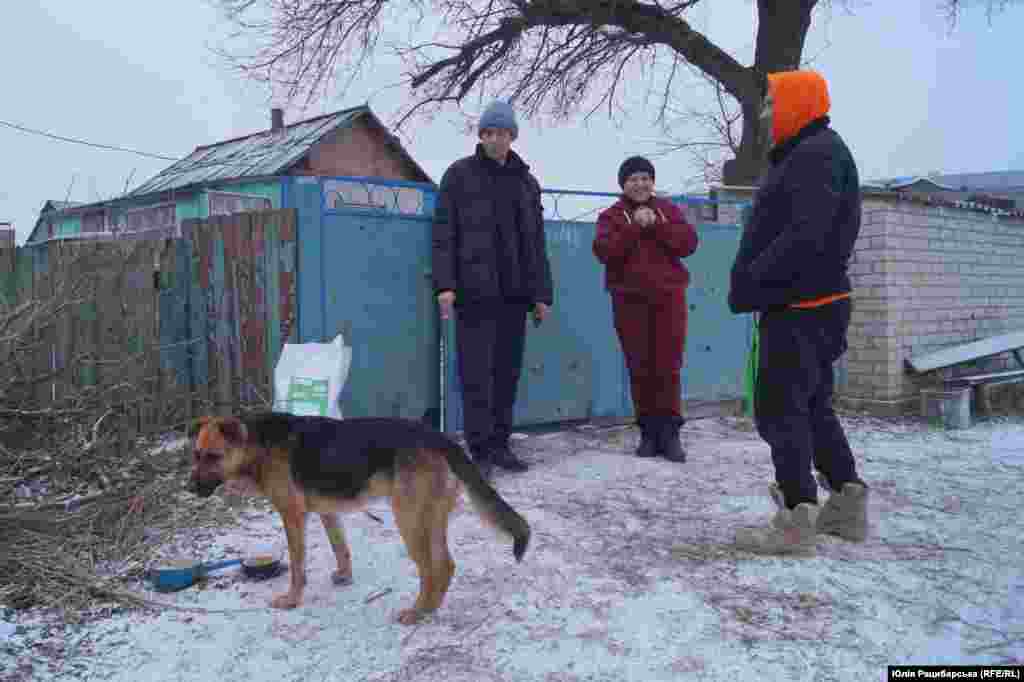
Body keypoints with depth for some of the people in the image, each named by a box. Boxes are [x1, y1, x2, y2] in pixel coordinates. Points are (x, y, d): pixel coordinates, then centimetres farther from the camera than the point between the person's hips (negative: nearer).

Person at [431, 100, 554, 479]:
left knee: (508, 371, 7)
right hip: (474, 291, -4)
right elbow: (444, 233, -1)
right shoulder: (459, 175, 5)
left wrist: (541, 293, 9)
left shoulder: (526, 182, 16)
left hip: (514, 293, 4)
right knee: (476, 373, -5)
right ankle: (481, 450, 2)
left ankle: (500, 444, 17)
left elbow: (536, 243, 15)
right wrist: (444, 284, -12)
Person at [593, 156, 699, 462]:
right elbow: (604, 251, -12)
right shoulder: (611, 215, 6)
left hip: (668, 298, 1)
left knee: (668, 367, -2)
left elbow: (688, 243, -3)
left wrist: (657, 225, -14)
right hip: (630, 301, 0)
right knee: (640, 369, 3)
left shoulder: (668, 210, 10)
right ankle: (649, 431, 12)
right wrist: (634, 227, -17)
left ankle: (670, 432, 4)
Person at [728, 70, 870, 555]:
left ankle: (797, 519, -3)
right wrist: (752, 284, 9)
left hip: (802, 308, -11)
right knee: (812, 406, 16)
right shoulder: (802, 155, 20)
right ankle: (848, 505, 24)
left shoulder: (818, 153, -14)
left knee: (780, 408, -7)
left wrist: (750, 284, -20)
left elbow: (804, 237, -25)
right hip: (805, 304, 11)